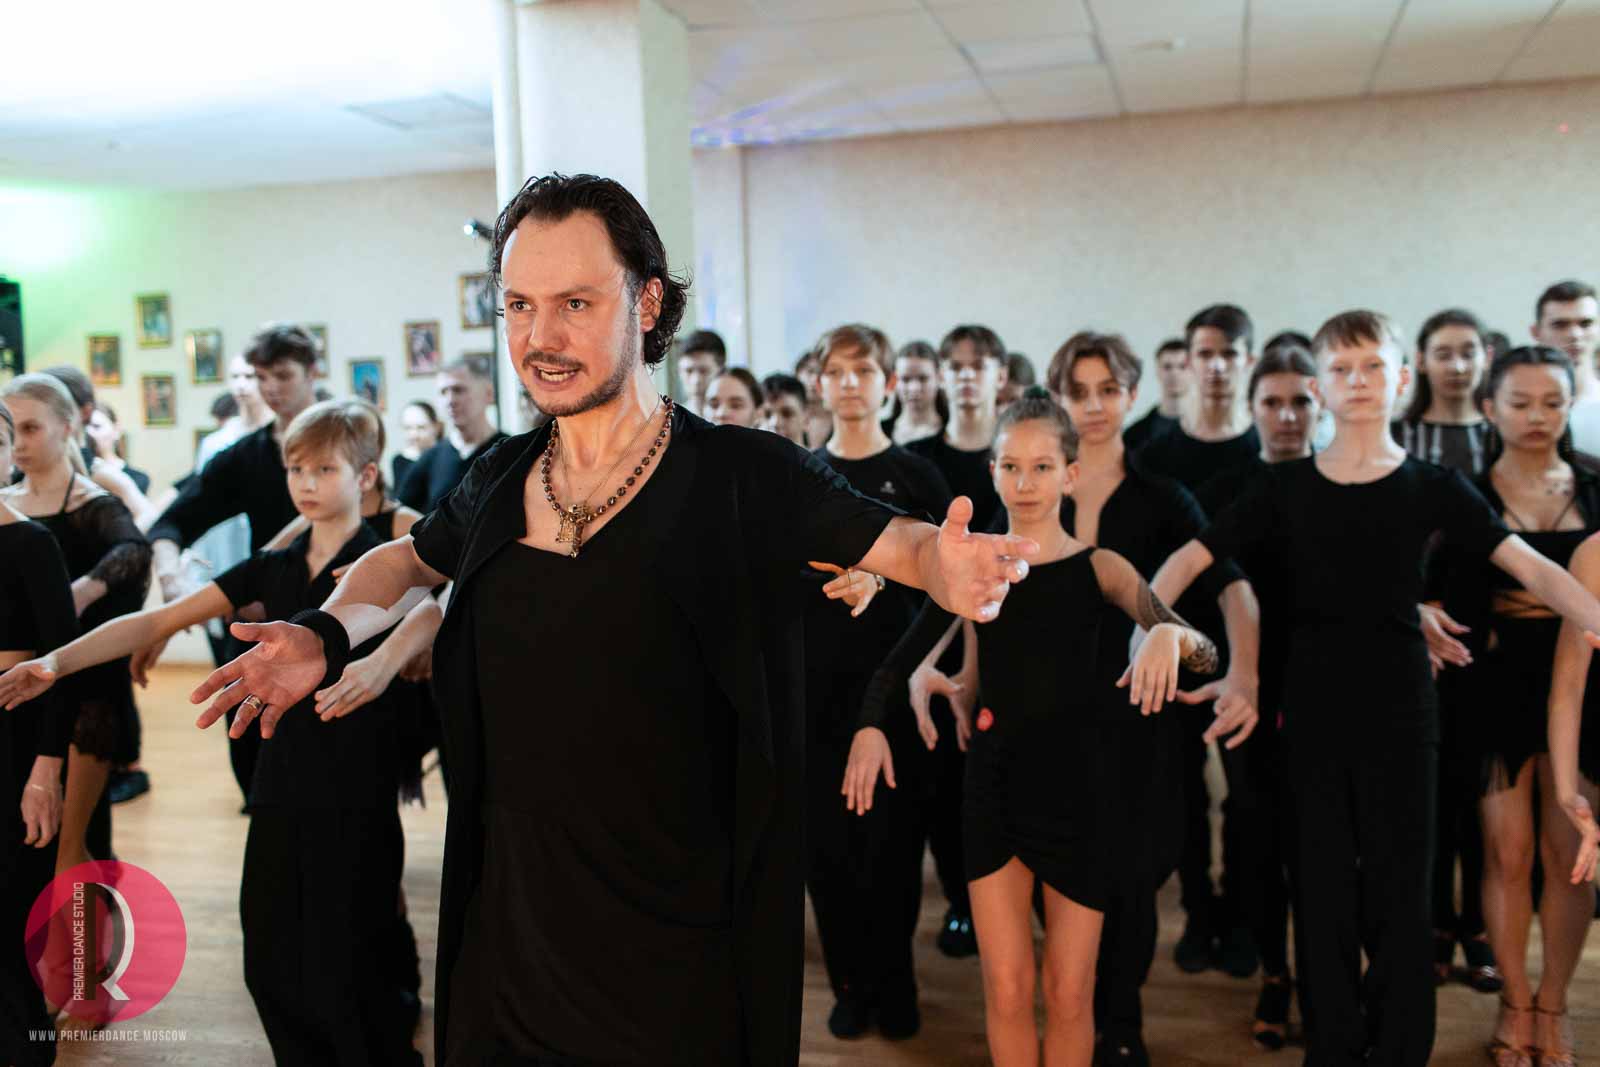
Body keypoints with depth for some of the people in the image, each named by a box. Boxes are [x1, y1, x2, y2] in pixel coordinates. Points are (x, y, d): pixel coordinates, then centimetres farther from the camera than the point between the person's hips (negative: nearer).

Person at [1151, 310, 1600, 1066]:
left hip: (1400, 710, 0)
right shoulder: (1285, 487, 2)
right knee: (1324, 891, 9)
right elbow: (1190, 559, -4)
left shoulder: (1432, 487, 1)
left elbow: (1532, 567, -7)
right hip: (1313, 710, 1)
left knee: (1399, 890, 6)